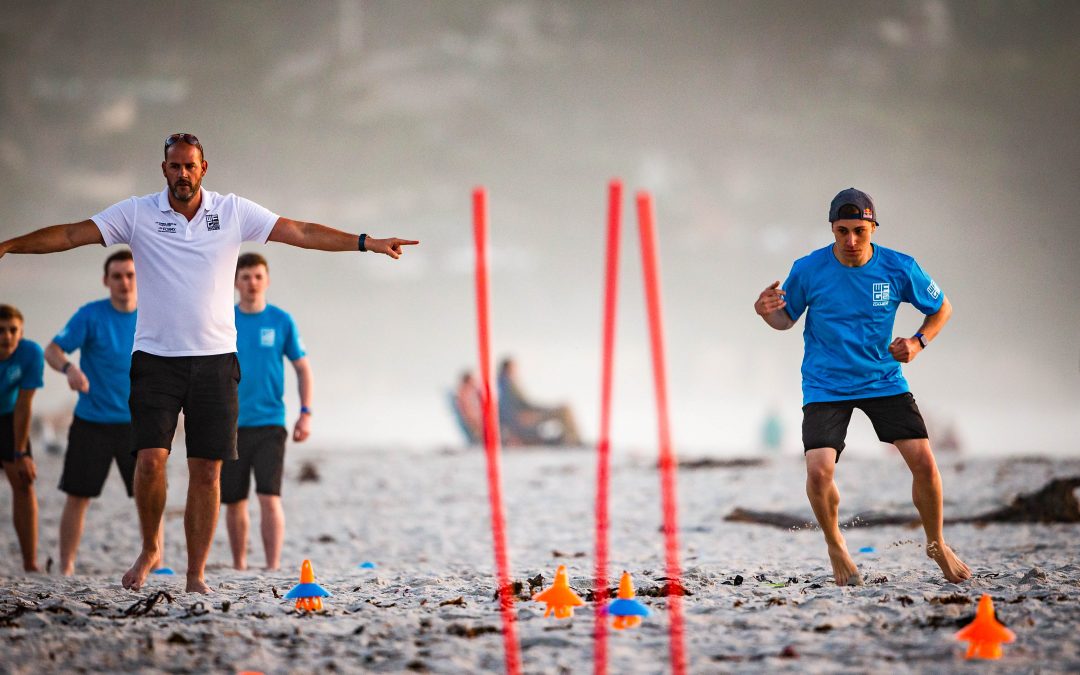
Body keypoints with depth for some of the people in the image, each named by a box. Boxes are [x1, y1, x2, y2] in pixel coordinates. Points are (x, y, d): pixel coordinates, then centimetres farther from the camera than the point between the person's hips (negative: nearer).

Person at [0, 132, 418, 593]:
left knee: (207, 470, 0)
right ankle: (149, 549, 12)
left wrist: (366, 242, -3)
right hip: (156, 359, -1)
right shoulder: (137, 213, 0)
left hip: (215, 360, 1)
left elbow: (301, 232, 3)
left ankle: (196, 575, 8)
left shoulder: (234, 212, 3)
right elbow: (70, 235, -2)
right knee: (150, 459, -13)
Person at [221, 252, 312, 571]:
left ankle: (273, 568, -13)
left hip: (269, 424, -1)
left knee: (270, 498, -13)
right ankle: (239, 566, 21)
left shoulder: (281, 321, 2)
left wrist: (306, 413, -2)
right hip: (229, 425, 1)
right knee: (234, 502, 7)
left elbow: (302, 368, 7)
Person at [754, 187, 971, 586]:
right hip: (825, 385, -1)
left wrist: (919, 343, -10)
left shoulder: (899, 268, -9)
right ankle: (835, 546, 11)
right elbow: (787, 319, 4)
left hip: (883, 379, 1)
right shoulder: (808, 270, -11)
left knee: (923, 462, -10)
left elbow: (940, 308, 7)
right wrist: (767, 313, -19)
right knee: (819, 471, -19)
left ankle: (936, 545, 17)